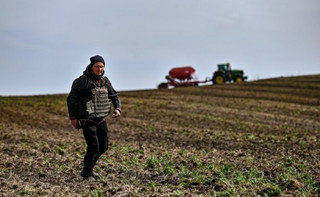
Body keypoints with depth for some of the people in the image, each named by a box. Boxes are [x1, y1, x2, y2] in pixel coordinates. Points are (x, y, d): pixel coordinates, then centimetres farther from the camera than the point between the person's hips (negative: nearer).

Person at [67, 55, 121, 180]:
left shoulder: (105, 81, 6)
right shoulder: (83, 81, -14)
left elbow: (114, 96, 11)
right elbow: (71, 98, -11)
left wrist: (117, 109, -9)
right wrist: (72, 117, -11)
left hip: (101, 119, 7)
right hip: (87, 120, -7)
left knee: (103, 147, 10)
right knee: (93, 147, -13)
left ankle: (88, 168, 30)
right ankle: (87, 173, 5)